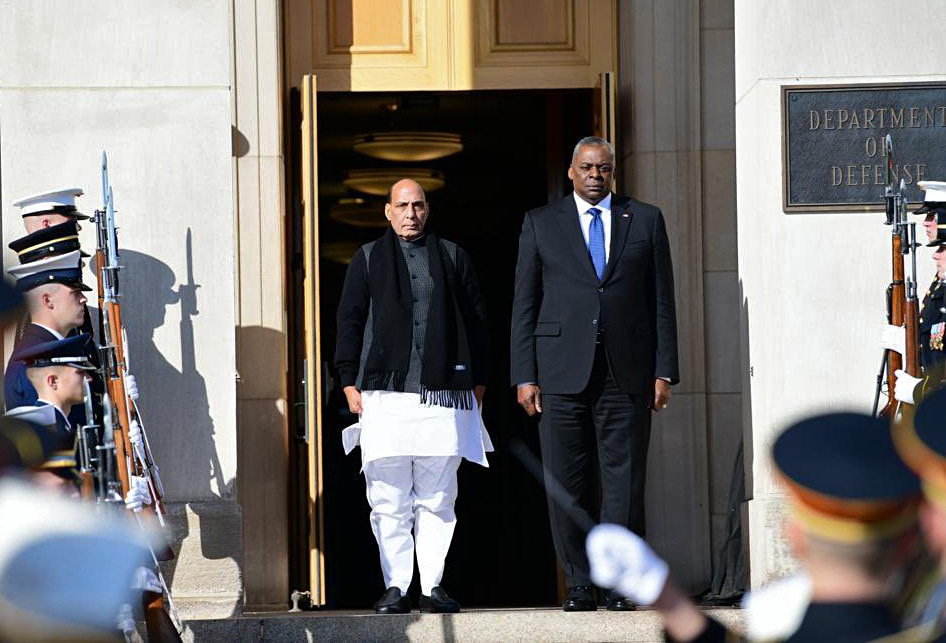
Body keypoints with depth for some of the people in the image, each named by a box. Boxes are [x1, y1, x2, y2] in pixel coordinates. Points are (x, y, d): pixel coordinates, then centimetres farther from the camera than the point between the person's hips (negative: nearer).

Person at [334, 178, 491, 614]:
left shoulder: (452, 258, 14)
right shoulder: (368, 259, 12)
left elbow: (475, 320, 14)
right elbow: (349, 320, 10)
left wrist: (478, 380, 8)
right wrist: (349, 381, 3)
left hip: (444, 392, 1)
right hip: (385, 393, -1)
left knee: (437, 497, 1)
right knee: (389, 499, -3)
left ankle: (432, 587, 4)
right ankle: (395, 587, 1)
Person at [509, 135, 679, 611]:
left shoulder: (645, 220, 11)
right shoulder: (540, 224, 10)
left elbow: (662, 301, 9)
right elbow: (524, 305, 7)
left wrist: (664, 372, 1)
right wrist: (524, 376, -1)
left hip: (626, 372, 0)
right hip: (562, 371, 0)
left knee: (625, 483, -3)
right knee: (568, 485, -1)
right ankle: (579, 586, 5)